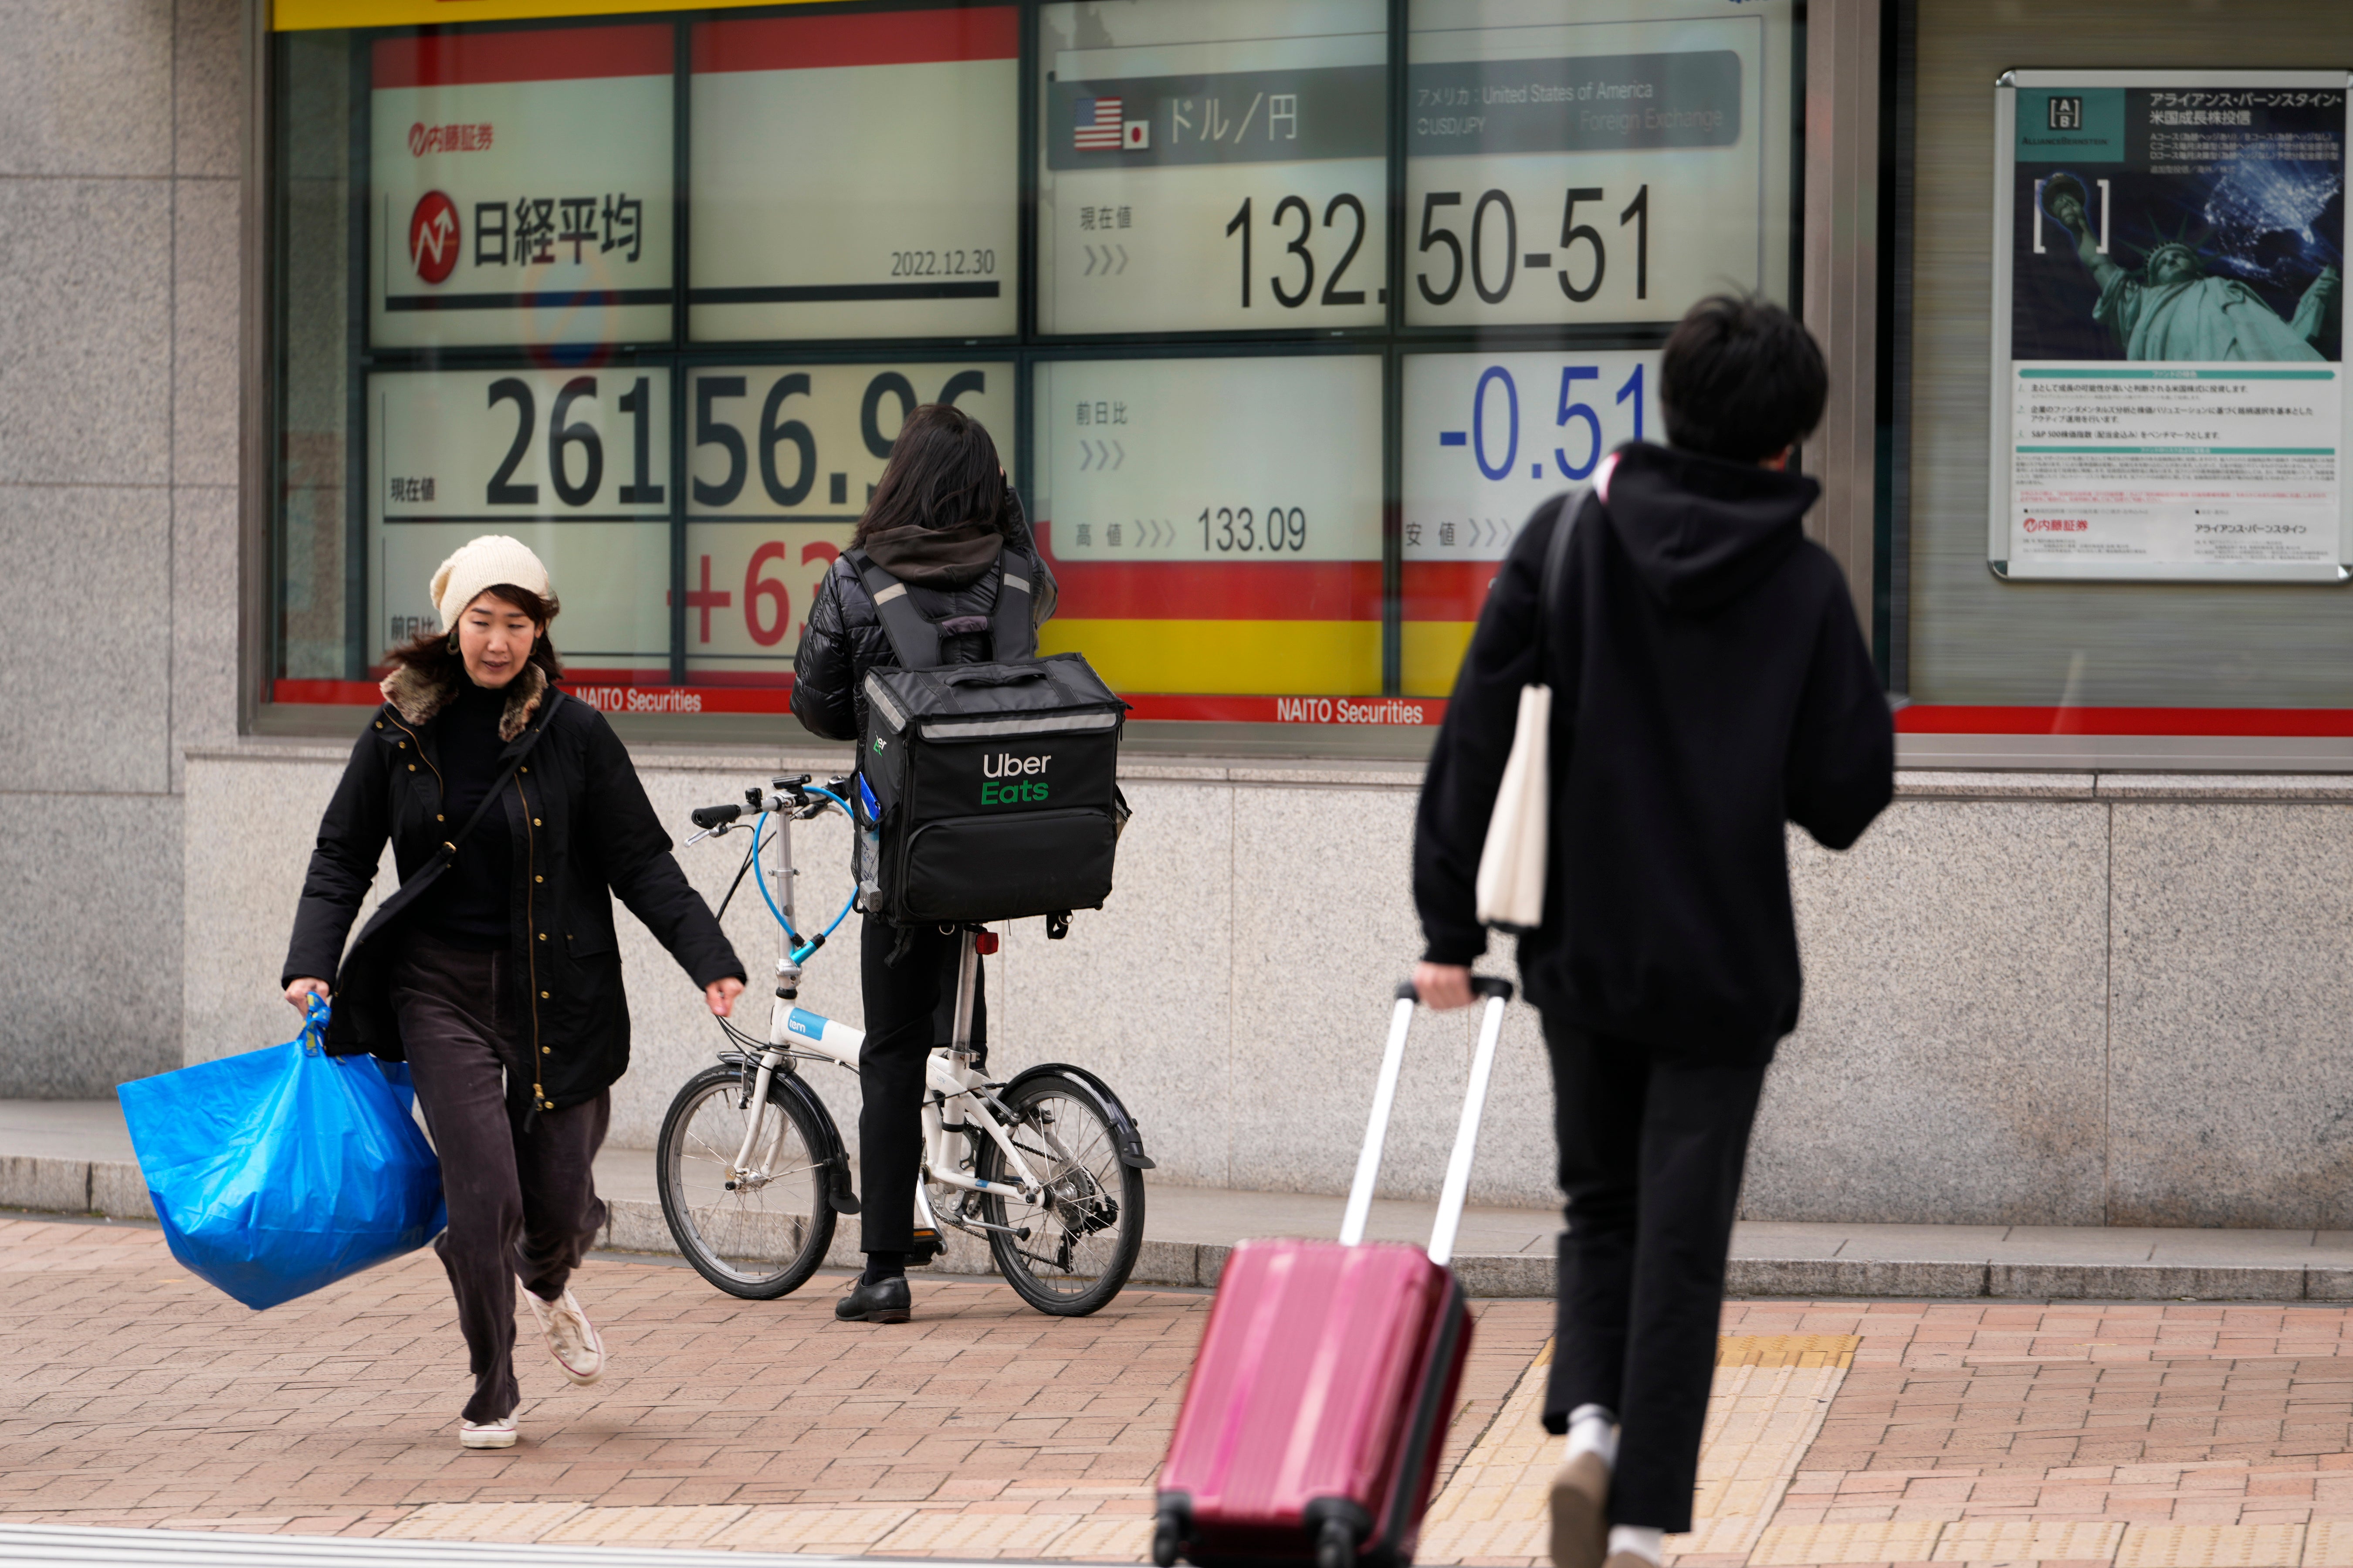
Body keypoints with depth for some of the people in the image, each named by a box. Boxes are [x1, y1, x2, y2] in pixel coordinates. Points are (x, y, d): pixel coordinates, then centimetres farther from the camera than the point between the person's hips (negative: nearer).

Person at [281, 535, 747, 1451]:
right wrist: (312, 964, -6)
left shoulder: (574, 734, -3)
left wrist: (711, 962, -13)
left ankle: (548, 1287, 43)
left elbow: (641, 865, -3)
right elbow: (343, 858, 8)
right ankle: (492, 1394, 9)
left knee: (560, 1201, 3)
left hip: (558, 992, 0)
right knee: (484, 1193, -12)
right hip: (442, 988, 0)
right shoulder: (399, 735, 2)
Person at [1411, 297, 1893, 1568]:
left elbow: (1477, 736, -5)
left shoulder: (1566, 538, -3)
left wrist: (1450, 925, -1)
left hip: (1578, 950, 2)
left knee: (1601, 1205, 19)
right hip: (1725, 964, -2)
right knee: (1682, 1240, 5)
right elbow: (1846, 794, -6)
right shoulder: (1804, 583, -6)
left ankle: (1588, 1421, -4)